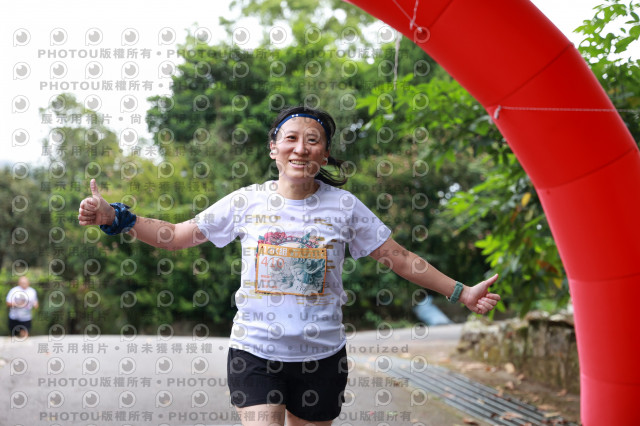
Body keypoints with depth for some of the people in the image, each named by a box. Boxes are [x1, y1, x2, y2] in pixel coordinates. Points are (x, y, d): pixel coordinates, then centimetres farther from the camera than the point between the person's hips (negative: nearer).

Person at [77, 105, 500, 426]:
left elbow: (401, 258, 3)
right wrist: (115, 218, -5)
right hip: (255, 351, -1)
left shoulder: (343, 206, -1)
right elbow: (175, 235, 5)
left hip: (321, 357, 1)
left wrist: (461, 292, 1)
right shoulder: (247, 202, -1)